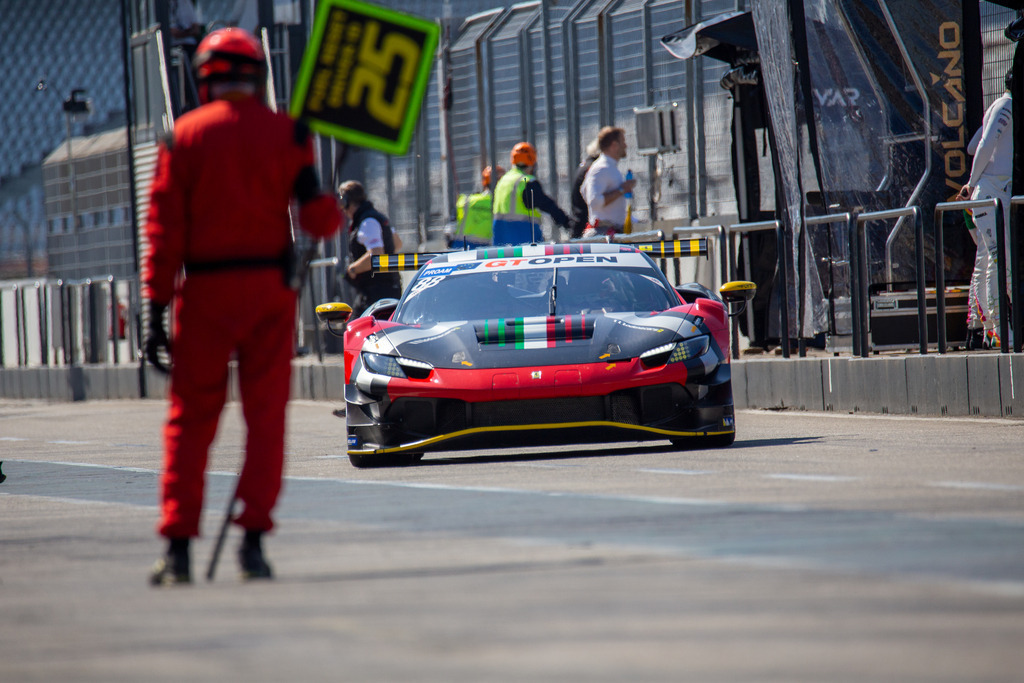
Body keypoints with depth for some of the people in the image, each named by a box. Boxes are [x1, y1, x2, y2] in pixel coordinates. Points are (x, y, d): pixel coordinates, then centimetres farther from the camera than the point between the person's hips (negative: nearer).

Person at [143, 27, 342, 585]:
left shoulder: (184, 136, 1)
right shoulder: (287, 135, 2)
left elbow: (164, 230, -3)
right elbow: (321, 220, -4)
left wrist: (156, 309, -3)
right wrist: (333, 214, 20)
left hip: (205, 290, 0)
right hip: (269, 288, 0)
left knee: (190, 420, 5)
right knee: (266, 417, 5)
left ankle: (178, 546, 0)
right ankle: (253, 537, -5)